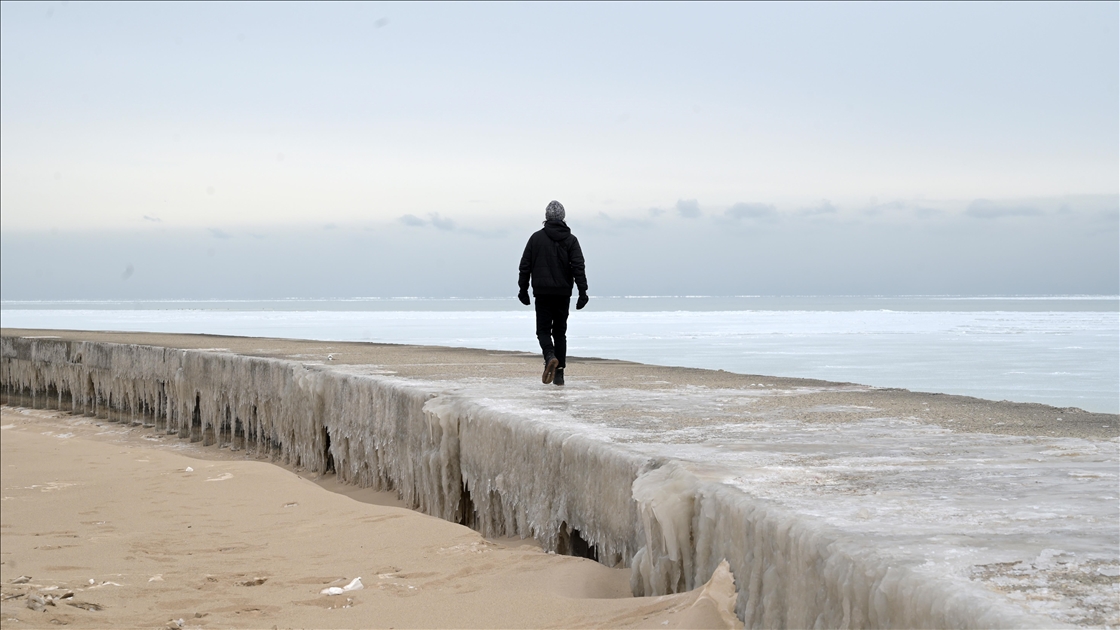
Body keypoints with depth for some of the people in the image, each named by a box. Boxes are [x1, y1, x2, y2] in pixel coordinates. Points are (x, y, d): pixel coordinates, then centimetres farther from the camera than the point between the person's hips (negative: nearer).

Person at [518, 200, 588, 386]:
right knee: (560, 331, 10)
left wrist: (523, 289, 9)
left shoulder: (536, 238, 1)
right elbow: (578, 266, -7)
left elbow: (525, 265, 1)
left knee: (543, 330, 3)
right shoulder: (570, 239, 2)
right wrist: (582, 292, -7)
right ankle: (559, 374, 7)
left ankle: (550, 357, -27)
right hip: (563, 293, 2)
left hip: (542, 293, -2)